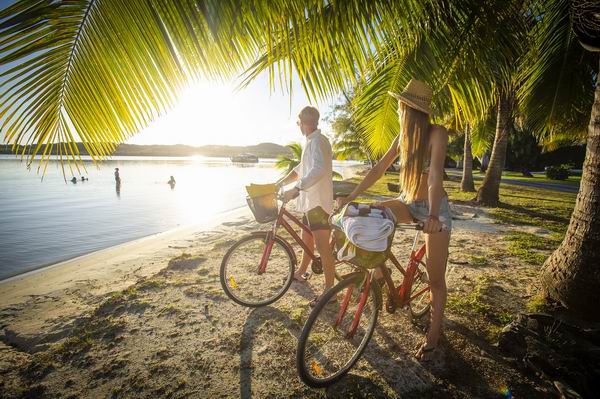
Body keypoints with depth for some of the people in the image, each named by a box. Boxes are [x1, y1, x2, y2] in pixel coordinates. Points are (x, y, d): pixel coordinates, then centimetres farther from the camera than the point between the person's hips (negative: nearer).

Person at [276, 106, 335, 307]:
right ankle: (300, 273, 41)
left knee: (322, 247, -6)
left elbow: (319, 169, -31)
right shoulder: (311, 142, 19)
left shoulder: (318, 141, -14)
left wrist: (295, 189, -35)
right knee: (306, 240, 23)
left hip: (318, 202, -10)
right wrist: (279, 183, 23)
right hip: (310, 201, 10)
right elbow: (300, 169, 26)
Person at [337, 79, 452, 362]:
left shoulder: (437, 134, -16)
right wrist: (350, 197, -7)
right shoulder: (403, 137, 2)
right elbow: (379, 169, -1)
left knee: (435, 277, 1)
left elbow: (435, 174, -29)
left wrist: (433, 214, -40)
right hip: (408, 203, 6)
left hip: (435, 209, -5)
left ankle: (433, 334, 21)